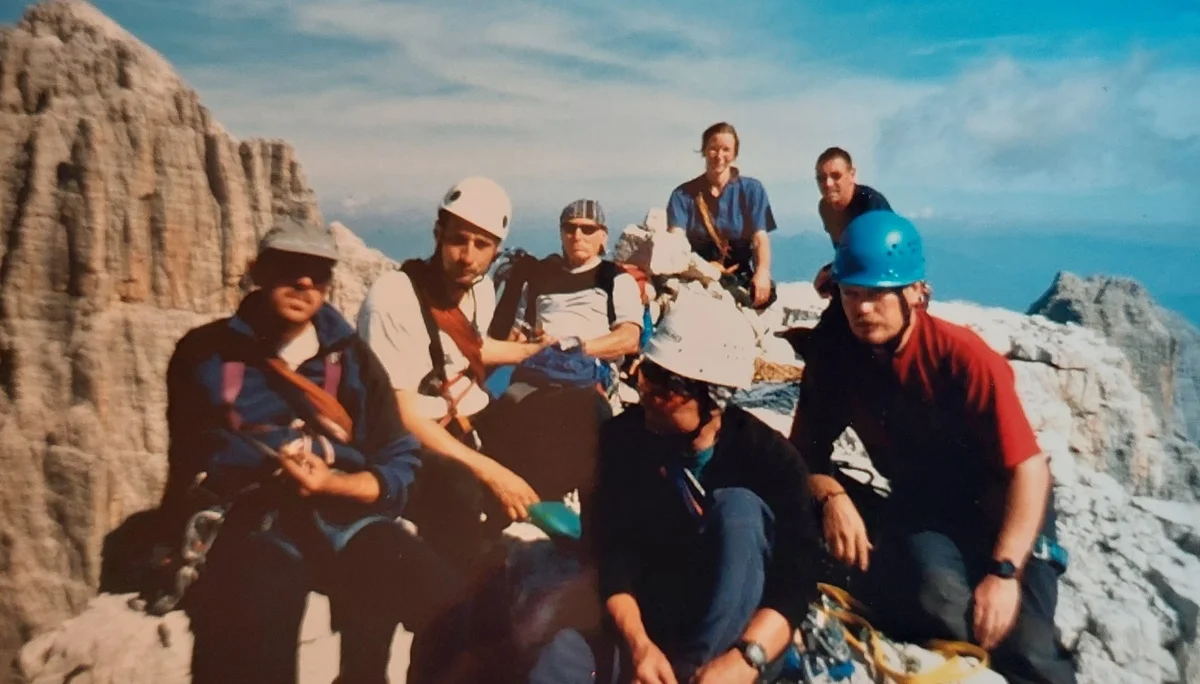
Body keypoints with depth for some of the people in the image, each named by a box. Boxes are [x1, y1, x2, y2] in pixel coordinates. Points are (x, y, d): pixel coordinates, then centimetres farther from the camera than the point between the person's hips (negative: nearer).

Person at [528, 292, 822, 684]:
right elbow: (611, 552, -10)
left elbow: (796, 578, -19)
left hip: (729, 624, 0)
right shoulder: (623, 435, -7)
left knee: (739, 507, -29)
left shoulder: (770, 457, -13)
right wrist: (637, 643, -27)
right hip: (650, 615, 0)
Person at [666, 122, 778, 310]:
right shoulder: (683, 194, 5)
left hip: (740, 277, 0)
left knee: (764, 293, -33)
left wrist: (762, 272, -28)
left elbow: (760, 238, -5)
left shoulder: (751, 189, 6)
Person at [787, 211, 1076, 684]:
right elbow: (807, 448, -4)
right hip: (920, 506, 2)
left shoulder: (963, 356, -22)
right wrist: (831, 497, -25)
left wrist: (1004, 570, -29)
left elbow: (1029, 468, -21)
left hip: (999, 503, -2)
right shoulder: (832, 357, -12)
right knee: (932, 597, -29)